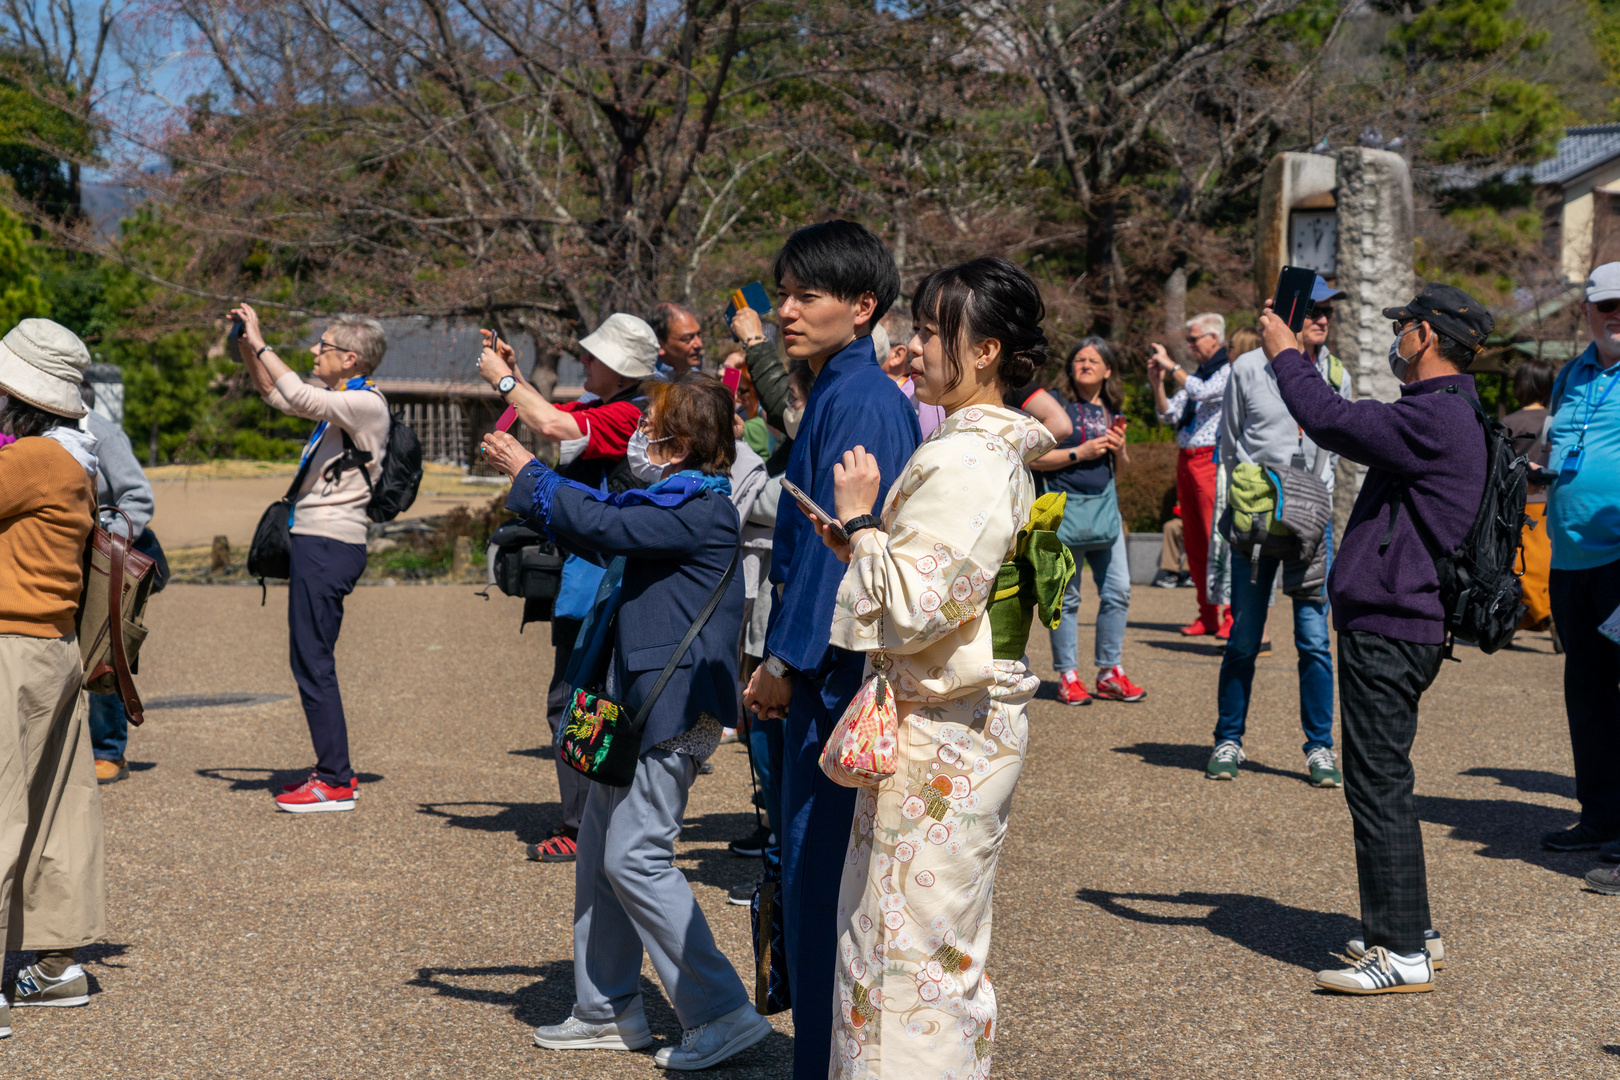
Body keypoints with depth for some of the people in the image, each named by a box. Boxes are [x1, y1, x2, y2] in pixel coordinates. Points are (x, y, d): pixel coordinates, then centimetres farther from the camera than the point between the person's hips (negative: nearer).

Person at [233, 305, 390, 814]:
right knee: (310, 659, 13)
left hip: (330, 545, -10)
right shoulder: (341, 399, 17)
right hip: (318, 541, 10)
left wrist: (259, 344, -20)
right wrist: (247, 348, 15)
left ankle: (335, 782, -4)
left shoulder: (366, 403, -12)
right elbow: (277, 396, 29)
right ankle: (334, 770, 19)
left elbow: (301, 398, -28)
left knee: (312, 661, -8)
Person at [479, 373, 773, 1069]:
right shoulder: (676, 501, 16)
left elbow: (601, 526, -20)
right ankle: (607, 1010, 23)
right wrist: (526, 478, 19)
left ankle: (723, 1013, -5)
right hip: (644, 700, 11)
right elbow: (603, 527, 26)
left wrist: (527, 472, -8)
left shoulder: (700, 509, -15)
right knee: (599, 850, 13)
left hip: (675, 705, -11)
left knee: (636, 857, -10)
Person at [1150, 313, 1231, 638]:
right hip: (1186, 460, 8)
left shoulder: (1228, 372, -4)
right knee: (1194, 540, 7)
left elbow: (1201, 392, -21)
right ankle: (1207, 614, 12)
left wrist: (1170, 365, -14)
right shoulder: (1194, 376, 21)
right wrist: (1158, 383, 3)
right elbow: (1169, 415, 17)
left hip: (1211, 459, -8)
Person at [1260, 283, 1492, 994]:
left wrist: (1285, 355, -9)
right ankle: (1409, 928, 26)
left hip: (1388, 630, -11)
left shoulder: (1435, 419, -18)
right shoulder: (1444, 415, 16)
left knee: (1378, 785, -7)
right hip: (1404, 622, 11)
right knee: (1383, 782, 18)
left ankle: (1402, 955, -3)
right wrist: (1301, 362, 26)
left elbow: (1333, 423, -23)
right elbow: (1358, 427, 27)